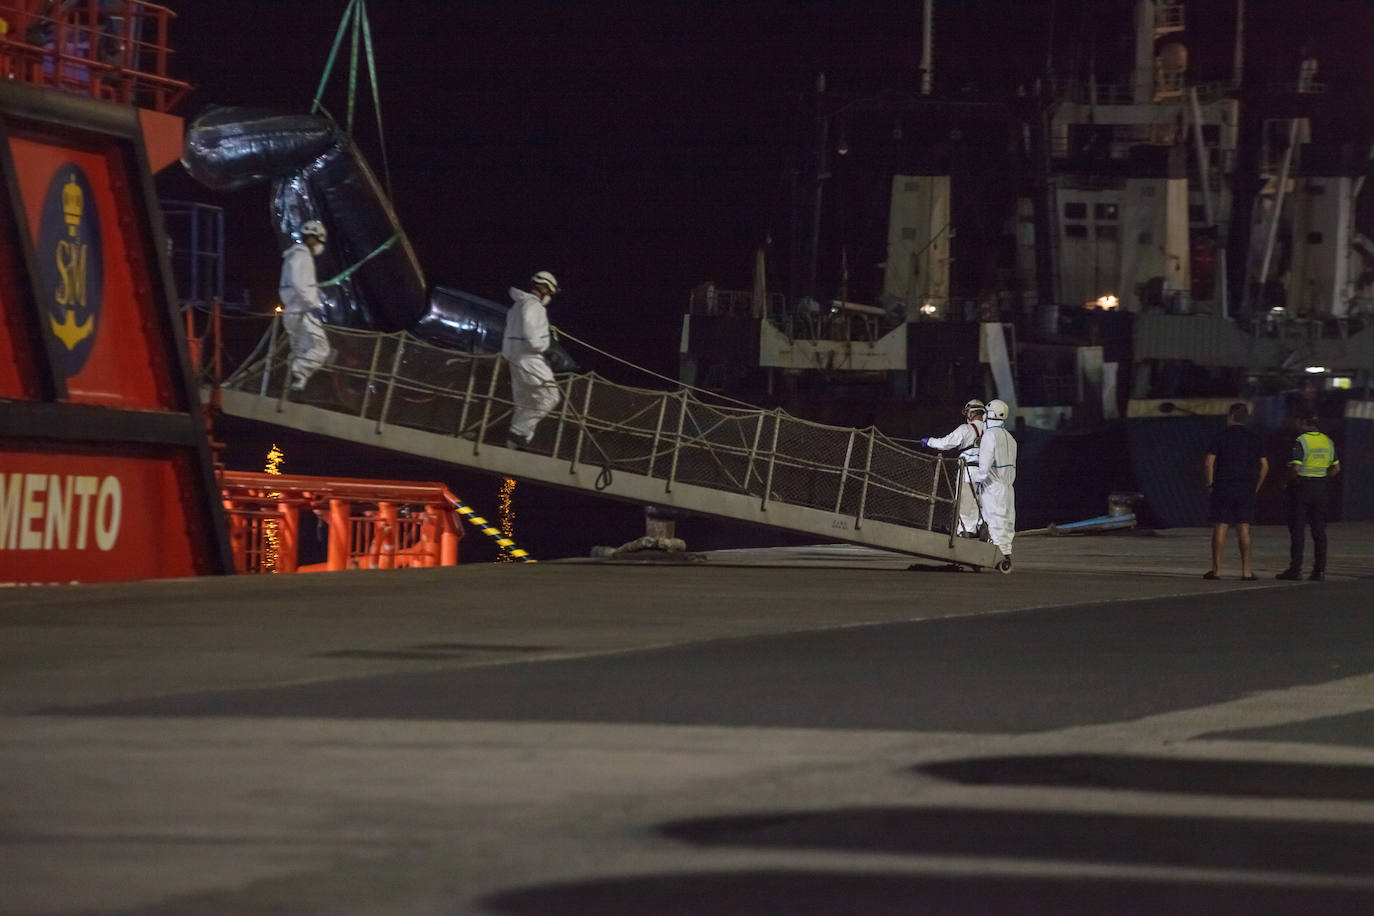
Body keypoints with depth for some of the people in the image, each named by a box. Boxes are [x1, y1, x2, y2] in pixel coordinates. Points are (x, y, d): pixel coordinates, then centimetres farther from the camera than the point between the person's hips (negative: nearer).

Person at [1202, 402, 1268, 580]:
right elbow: (1264, 466, 6)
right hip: (1246, 490, 3)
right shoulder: (1254, 438, 7)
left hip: (1223, 488, -3)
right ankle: (1246, 570, 2)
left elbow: (1208, 463, -11)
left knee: (1220, 528, -1)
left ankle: (1216, 569, -2)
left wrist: (1210, 484, -2)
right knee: (1244, 530, 5)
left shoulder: (1221, 436, -5)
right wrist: (1255, 488, 13)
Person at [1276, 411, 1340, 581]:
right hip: (1320, 488, 6)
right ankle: (1320, 569, 5)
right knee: (1319, 530, 8)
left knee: (1297, 530, -1)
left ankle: (1295, 568, -3)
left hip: (1301, 486, -6)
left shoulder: (1301, 441, -13)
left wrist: (1290, 480, -5)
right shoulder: (1327, 441, 7)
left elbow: (1295, 468, -22)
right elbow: (1336, 468, 12)